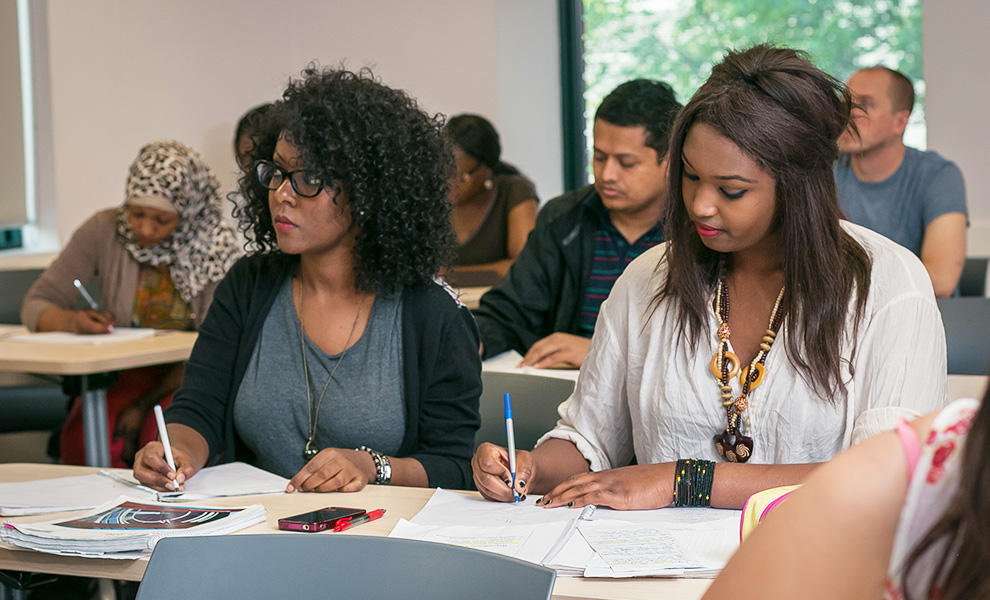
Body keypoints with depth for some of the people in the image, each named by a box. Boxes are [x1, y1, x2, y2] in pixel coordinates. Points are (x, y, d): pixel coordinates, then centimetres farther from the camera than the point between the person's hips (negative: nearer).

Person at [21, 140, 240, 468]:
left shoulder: (215, 246, -8)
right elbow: (35, 305, 1)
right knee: (81, 440, -30)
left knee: (161, 437, -35)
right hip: (122, 375, 2)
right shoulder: (104, 230, -3)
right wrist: (72, 321, -24)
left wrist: (146, 403, -23)